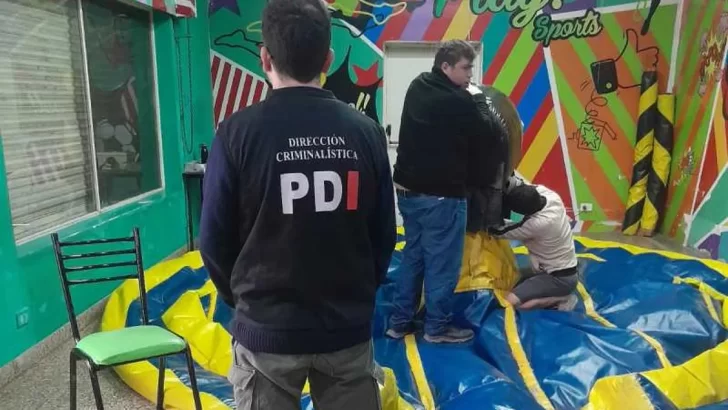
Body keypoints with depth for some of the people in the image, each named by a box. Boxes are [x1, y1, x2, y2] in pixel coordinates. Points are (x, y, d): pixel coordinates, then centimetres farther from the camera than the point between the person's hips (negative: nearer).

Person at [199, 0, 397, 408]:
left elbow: (216, 240, -6)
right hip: (349, 327, 2)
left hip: (267, 328, -1)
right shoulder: (366, 131, -7)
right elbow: (385, 236, -1)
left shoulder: (238, 132, -13)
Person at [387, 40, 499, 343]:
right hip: (442, 195, -8)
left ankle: (400, 322, 24)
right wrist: (485, 180, 12)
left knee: (413, 256, 17)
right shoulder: (459, 101, -15)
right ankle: (437, 327, 17)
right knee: (442, 262, 4)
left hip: (408, 189, 8)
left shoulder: (416, 89, 8)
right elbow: (482, 142, -4)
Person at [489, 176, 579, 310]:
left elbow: (498, 231, -22)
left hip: (561, 278, -8)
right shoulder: (550, 195, -14)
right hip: (562, 268, 8)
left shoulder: (539, 223, -34)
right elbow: (520, 185, 1)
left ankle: (561, 300, -6)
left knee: (509, 302, -20)